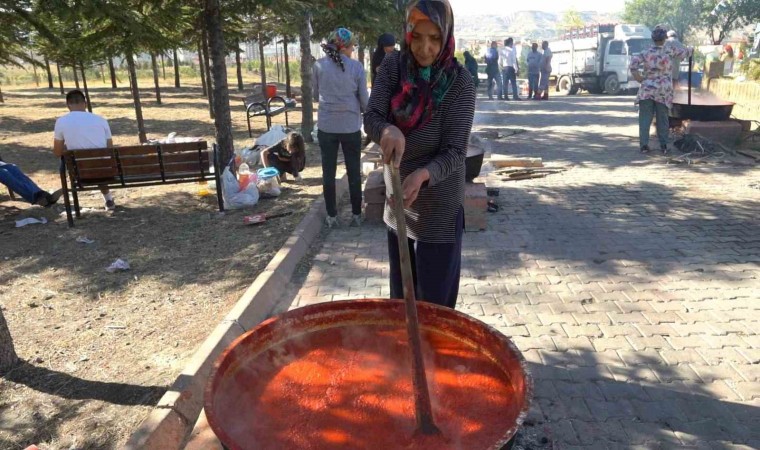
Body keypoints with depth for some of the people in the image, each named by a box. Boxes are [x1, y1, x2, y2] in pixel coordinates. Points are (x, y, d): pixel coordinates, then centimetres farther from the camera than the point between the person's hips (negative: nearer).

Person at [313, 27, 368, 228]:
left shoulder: (319, 65, -3)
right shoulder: (356, 67, -7)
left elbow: (316, 94, 11)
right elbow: (364, 100, -2)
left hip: (326, 127, 1)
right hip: (351, 127, -1)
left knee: (328, 173, 11)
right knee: (354, 172, 11)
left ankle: (332, 216, 17)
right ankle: (356, 215, 19)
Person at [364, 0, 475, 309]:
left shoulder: (459, 81, -16)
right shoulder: (392, 68, -5)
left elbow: (455, 151, -20)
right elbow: (371, 118, -16)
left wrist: (422, 175, -40)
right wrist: (388, 131, -39)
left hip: (439, 208, -4)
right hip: (397, 200, 4)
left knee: (435, 300, 6)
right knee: (400, 295, 21)